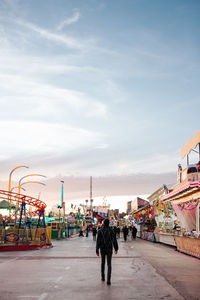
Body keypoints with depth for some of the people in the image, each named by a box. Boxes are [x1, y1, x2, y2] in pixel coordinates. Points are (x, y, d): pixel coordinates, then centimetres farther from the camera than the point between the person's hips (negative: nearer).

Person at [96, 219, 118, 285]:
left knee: (103, 262, 21)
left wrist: (97, 250, -4)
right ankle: (108, 280, -10)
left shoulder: (100, 231, -6)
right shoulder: (110, 230, -8)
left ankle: (103, 277, 29)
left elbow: (98, 241, -8)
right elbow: (114, 240, -3)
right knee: (109, 264, 1)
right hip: (109, 249, -1)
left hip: (102, 249, 1)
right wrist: (116, 248, 9)